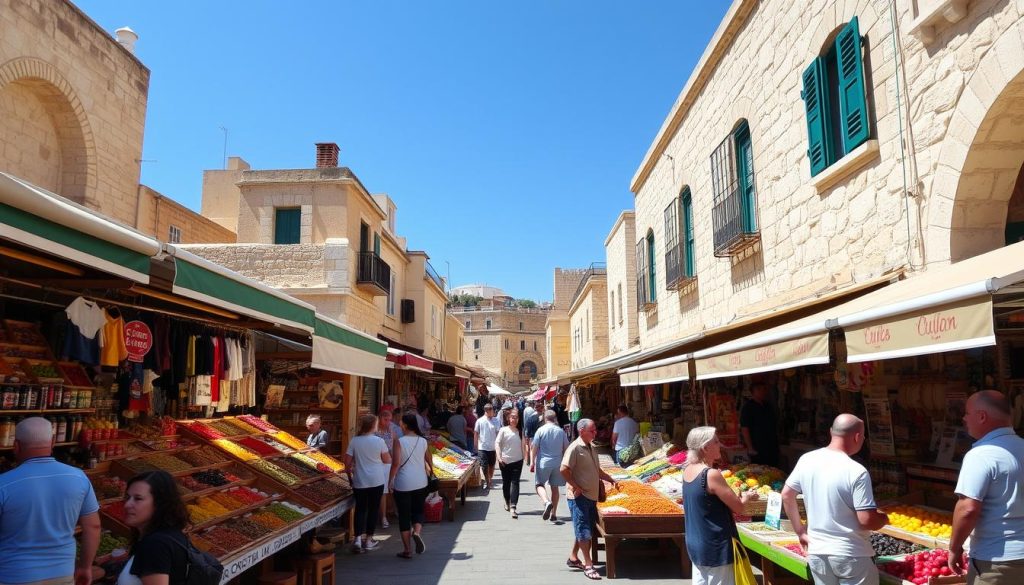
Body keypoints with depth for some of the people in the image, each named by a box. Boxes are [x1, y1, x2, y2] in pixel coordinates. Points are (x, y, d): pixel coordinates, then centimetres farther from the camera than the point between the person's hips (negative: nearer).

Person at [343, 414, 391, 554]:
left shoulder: (354, 441, -4)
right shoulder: (379, 441, -8)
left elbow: (347, 462, -1)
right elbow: (388, 460, 0)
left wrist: (350, 477, 13)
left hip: (359, 481, 1)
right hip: (376, 481, -1)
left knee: (360, 508, 12)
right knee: (373, 509, 10)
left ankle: (358, 538, 0)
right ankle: (368, 540, 16)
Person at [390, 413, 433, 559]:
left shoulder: (400, 441, -12)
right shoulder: (423, 441, 1)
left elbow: (396, 463, -16)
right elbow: (429, 460, 12)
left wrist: (391, 479, -3)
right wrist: (431, 470, 31)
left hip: (403, 484, -3)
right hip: (420, 483, 3)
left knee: (404, 515, 8)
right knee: (418, 511, 19)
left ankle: (408, 550, 11)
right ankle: (417, 532, -10)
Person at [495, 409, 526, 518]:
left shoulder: (520, 431, 6)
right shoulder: (503, 430, -3)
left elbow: (523, 445, 14)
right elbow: (497, 443, -7)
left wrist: (525, 456, 12)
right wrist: (499, 457, -16)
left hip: (517, 461, 1)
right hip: (505, 461, -1)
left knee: (515, 483, -9)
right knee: (506, 482, 13)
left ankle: (513, 507, -15)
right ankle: (507, 502, 35)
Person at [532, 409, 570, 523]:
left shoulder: (541, 430, -6)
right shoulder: (561, 431, 3)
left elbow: (534, 447, -7)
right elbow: (566, 448, 7)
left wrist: (532, 461, -1)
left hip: (543, 462, -3)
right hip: (557, 463, 3)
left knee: (540, 484, 7)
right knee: (555, 487, 12)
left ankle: (547, 502, -21)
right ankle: (553, 514, 14)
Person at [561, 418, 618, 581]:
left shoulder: (591, 447, 12)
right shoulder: (575, 447, -16)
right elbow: (564, 469, -22)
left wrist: (611, 480, 18)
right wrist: (575, 487, -18)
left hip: (591, 495, 9)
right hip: (579, 496, -9)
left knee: (584, 530, 16)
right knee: (583, 531, -3)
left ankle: (573, 558, 28)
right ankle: (588, 565, 2)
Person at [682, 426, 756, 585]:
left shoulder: (688, 471, 2)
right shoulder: (712, 475, -22)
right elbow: (738, 508, -15)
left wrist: (737, 497, 9)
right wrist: (746, 497, 5)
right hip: (715, 548, -8)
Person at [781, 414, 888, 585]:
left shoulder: (806, 460, -1)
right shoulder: (857, 472, -19)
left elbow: (787, 495, 7)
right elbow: (867, 521, -18)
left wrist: (800, 530, 17)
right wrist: (884, 518, 4)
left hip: (816, 552, 5)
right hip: (850, 555, -5)